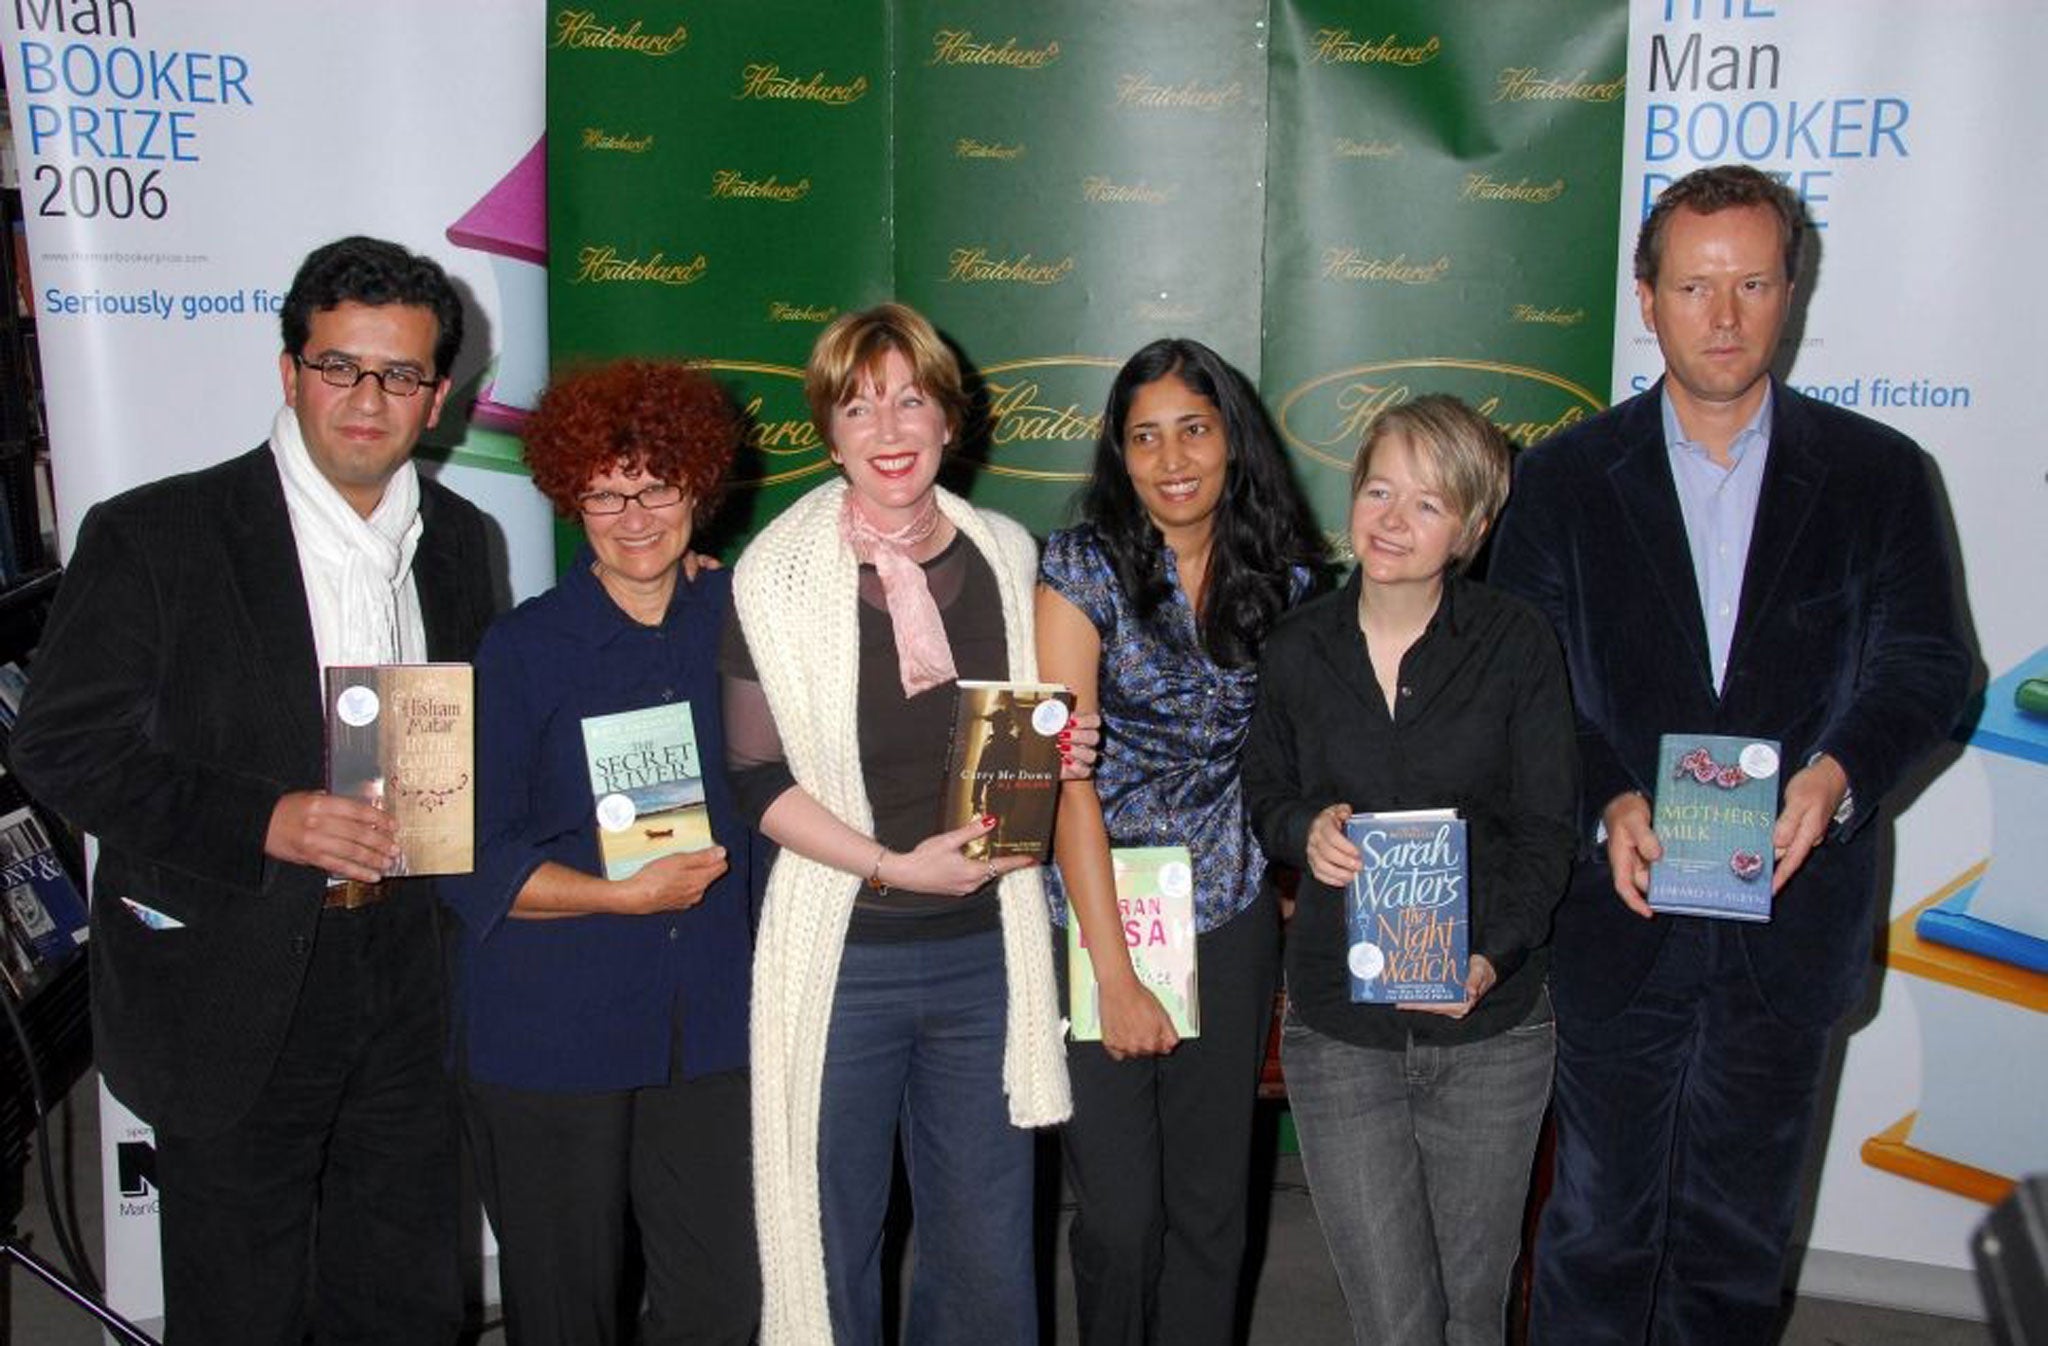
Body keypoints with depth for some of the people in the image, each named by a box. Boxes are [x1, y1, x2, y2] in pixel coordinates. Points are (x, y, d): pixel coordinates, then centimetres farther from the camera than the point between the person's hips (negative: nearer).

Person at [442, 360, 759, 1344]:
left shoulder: (738, 625, 5)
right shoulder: (522, 650, -3)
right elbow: (472, 864, -6)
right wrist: (623, 896, -15)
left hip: (707, 1031, 2)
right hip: (549, 1040, -2)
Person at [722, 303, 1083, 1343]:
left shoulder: (1007, 555, 5)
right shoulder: (778, 573, -8)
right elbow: (754, 779, -7)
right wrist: (896, 866, -17)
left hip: (984, 947, 3)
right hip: (841, 954, -3)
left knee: (987, 1257, 12)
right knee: (833, 1248, 10)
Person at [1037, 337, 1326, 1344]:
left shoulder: (1284, 578, 4)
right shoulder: (1082, 569, -8)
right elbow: (1070, 776, -14)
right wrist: (1115, 975, -16)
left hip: (1230, 918, 3)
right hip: (1098, 917, -3)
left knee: (1213, 1206, 9)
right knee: (1119, 1215, 1)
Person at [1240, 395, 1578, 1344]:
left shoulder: (1518, 644, -5)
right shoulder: (1298, 651, 1)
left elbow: (1546, 828, -3)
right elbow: (1265, 794, 13)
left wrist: (1493, 955, -19)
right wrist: (1305, 830, -11)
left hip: (1491, 1029, 0)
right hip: (1340, 1031, 1)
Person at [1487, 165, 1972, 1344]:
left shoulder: (1880, 475, 4)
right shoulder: (1568, 480, 3)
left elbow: (1928, 666, -2)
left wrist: (1835, 775, -22)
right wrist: (1610, 803, -20)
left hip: (1792, 924, 1)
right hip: (1622, 912, 0)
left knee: (1740, 1244, 15)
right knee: (1599, 1230, 10)